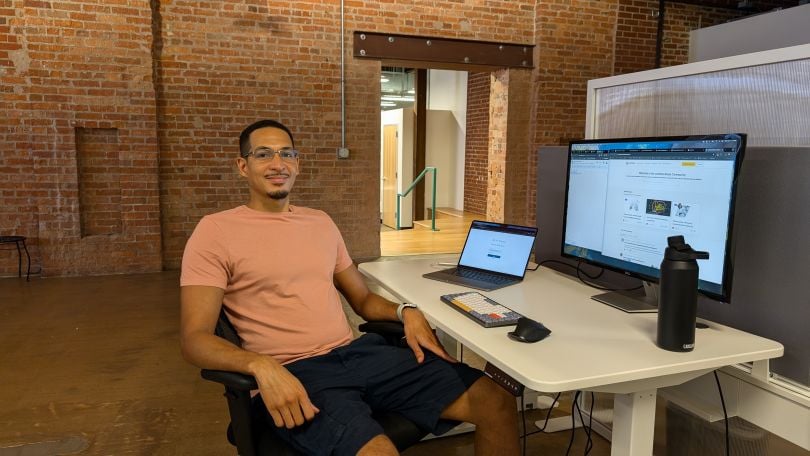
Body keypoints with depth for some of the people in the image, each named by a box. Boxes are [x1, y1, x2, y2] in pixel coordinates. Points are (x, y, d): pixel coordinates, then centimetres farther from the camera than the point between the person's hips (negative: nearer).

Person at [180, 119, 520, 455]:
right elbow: (194, 338, -8)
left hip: (359, 352, 6)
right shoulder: (216, 231, -1)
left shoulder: (321, 223, 17)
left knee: (498, 405, -6)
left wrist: (406, 313, 1)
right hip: (292, 371, -5)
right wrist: (262, 366, -28)